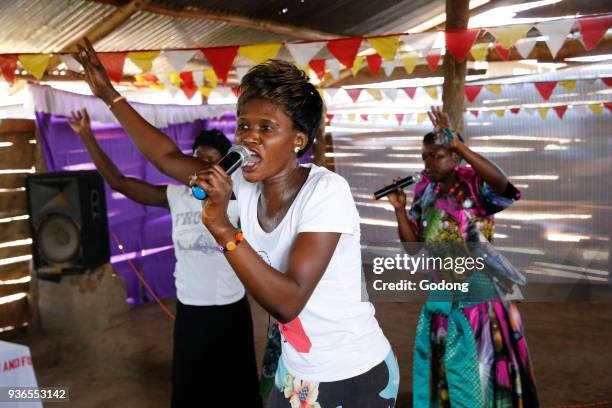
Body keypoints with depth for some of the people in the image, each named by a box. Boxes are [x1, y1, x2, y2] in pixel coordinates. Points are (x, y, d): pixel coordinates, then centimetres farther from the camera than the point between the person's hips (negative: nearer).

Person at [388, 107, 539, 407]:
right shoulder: (427, 194, 5)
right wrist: (400, 209, -10)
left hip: (478, 290, -6)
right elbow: (413, 243, 6)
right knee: (440, 367, 16)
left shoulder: (476, 187, -12)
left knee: (478, 366, 5)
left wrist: (459, 145, -38)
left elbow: (502, 183, -36)